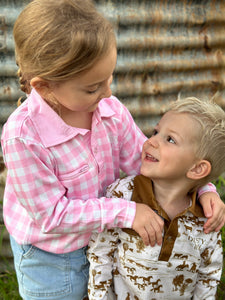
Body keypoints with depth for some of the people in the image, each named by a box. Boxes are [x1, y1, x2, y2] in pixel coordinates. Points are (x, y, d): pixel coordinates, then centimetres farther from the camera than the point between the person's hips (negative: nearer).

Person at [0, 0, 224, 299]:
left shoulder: (110, 108, -18)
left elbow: (143, 156, -7)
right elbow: (51, 214, -27)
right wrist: (124, 212, -30)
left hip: (99, 237, 5)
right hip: (50, 256, -4)